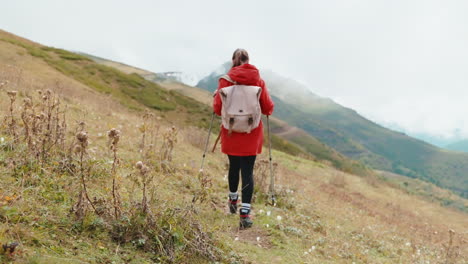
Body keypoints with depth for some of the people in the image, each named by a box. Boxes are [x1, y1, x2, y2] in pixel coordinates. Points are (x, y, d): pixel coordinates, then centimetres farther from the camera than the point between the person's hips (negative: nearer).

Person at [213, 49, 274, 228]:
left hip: (231, 133, 1)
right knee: (248, 171, 1)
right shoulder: (258, 81, -5)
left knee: (234, 166, 20)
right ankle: (245, 213, -7)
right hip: (252, 134, -1)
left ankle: (233, 200, 41)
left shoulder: (226, 80, -8)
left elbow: (218, 108, -6)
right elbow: (268, 108, -4)